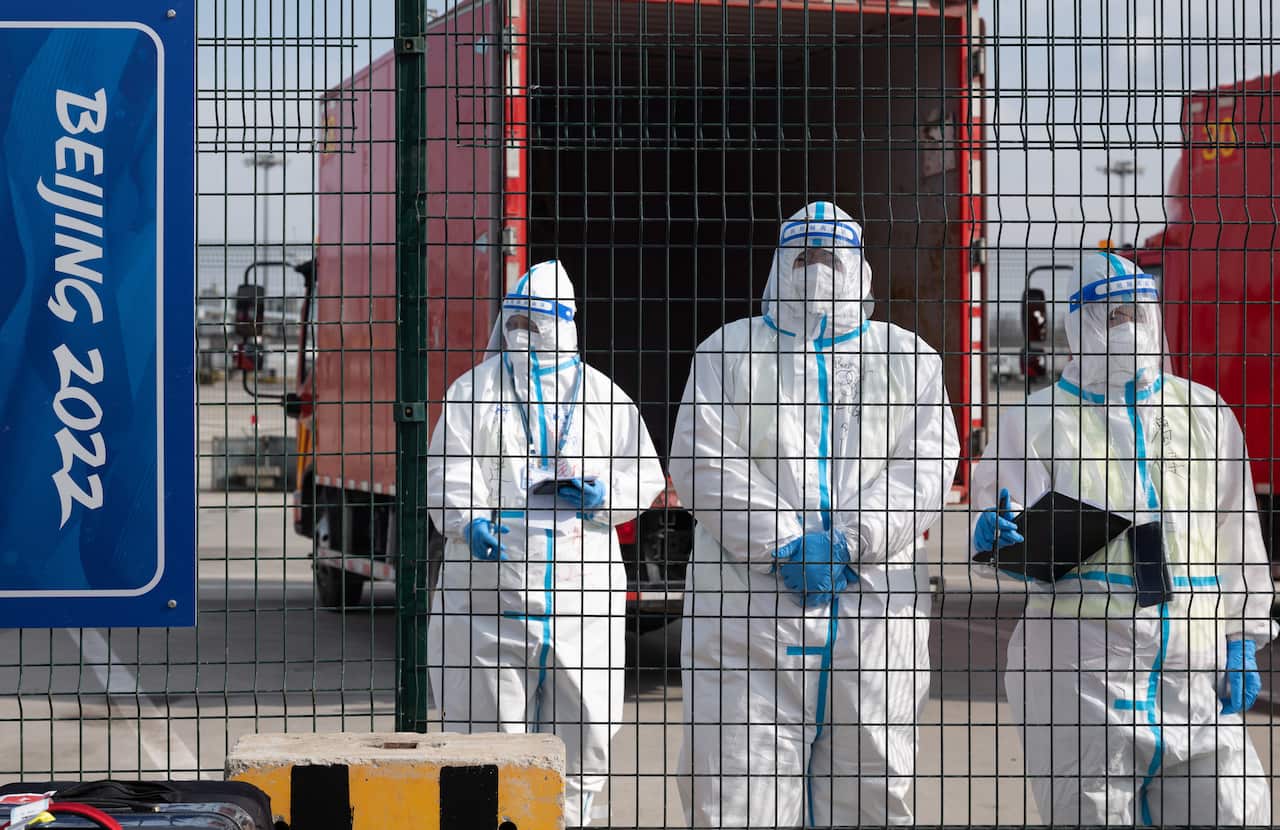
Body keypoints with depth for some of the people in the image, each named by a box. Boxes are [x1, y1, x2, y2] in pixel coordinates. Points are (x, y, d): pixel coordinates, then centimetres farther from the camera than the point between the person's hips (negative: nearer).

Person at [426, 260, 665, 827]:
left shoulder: (602, 395, 13)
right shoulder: (475, 389, 7)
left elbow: (644, 476, 13)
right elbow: (448, 466, -3)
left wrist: (602, 493, -8)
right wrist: (468, 520, -22)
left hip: (581, 583, 2)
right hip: (492, 586, -2)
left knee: (587, 726, 4)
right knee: (492, 722, 1)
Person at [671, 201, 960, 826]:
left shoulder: (908, 358, 15)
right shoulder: (729, 350, 12)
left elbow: (925, 466, 2)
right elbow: (701, 460, 0)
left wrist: (848, 541, -13)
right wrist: (784, 547, -12)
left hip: (872, 605, 1)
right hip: (752, 604, -1)